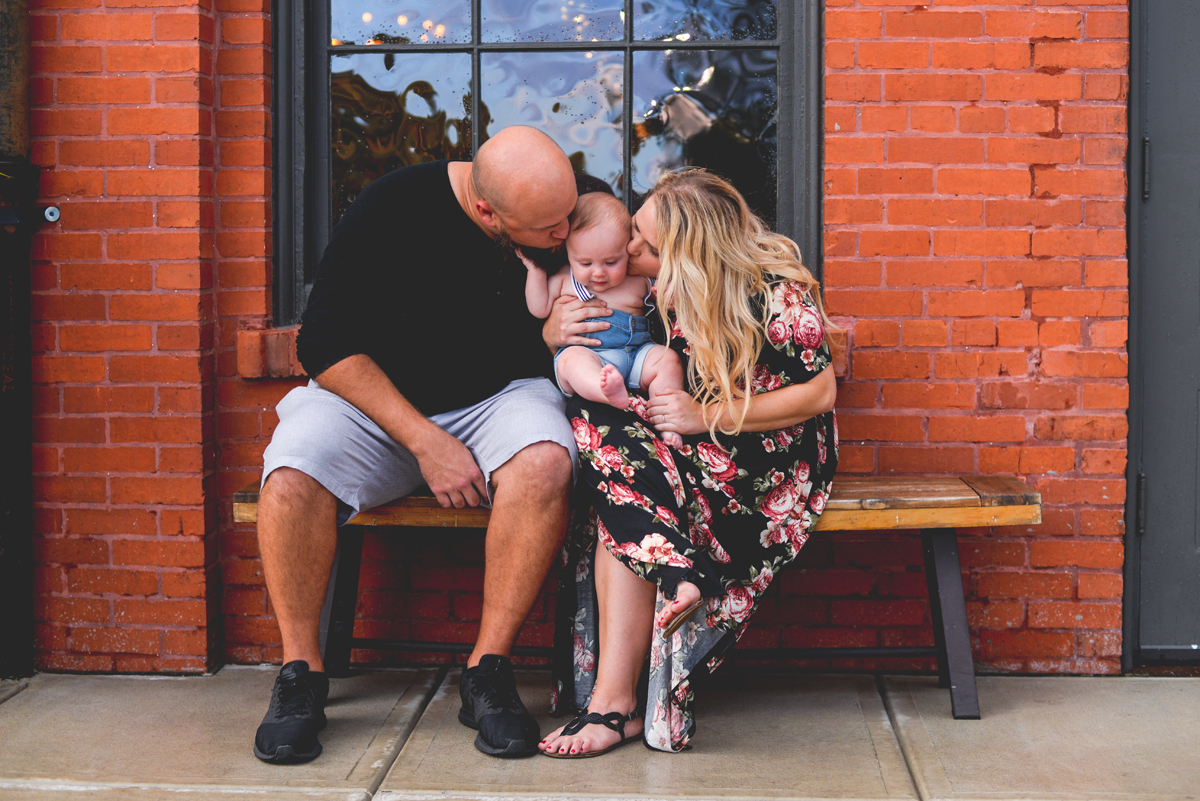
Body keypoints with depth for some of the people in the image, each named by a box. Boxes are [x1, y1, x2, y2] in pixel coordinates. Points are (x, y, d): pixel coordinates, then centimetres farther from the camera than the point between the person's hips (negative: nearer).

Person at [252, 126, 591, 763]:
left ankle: (488, 671, -20)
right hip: (375, 400, -1)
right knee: (291, 477, -31)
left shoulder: (576, 210, -9)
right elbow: (327, 345, -14)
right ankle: (301, 673, -10)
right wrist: (425, 442, -21)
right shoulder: (392, 209, -18)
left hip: (498, 399, 2)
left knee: (543, 463, -34)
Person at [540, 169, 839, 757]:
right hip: (685, 444, 5)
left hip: (773, 451, -5)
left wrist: (709, 416, -19)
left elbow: (819, 394, -11)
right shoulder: (650, 285, 1)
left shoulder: (773, 286, -14)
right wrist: (556, 337, -10)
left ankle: (613, 702, -33)